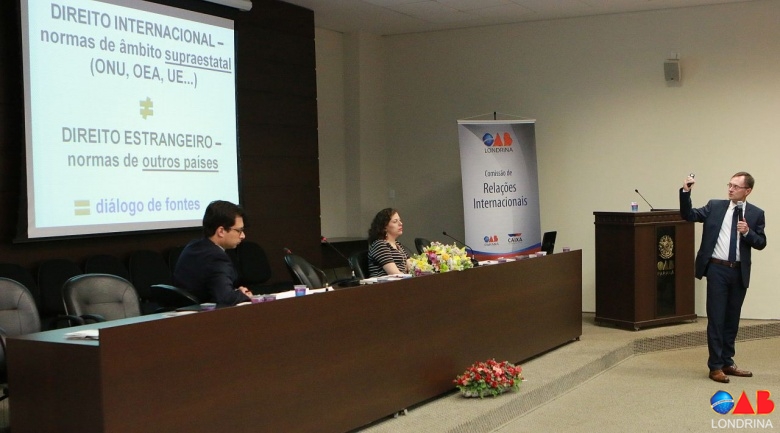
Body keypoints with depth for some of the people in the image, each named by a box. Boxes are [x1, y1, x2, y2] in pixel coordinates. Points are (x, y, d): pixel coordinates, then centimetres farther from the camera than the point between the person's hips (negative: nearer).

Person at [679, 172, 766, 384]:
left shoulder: (755, 213, 5)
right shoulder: (715, 206, 3)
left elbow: (761, 243, 3)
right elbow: (688, 215, -3)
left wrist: (747, 232, -15)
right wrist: (685, 192, -15)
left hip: (739, 272, 2)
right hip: (717, 269, -2)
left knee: (732, 319, 12)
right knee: (716, 319, -1)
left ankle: (727, 363, 24)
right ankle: (716, 366, 5)